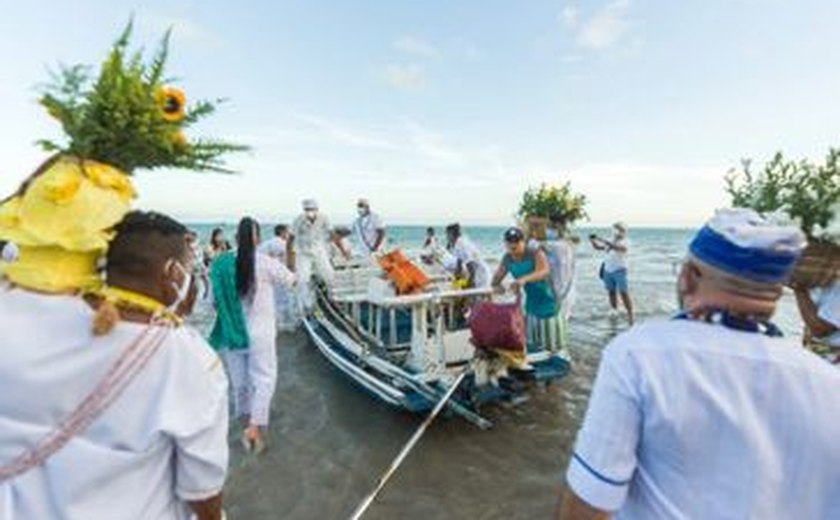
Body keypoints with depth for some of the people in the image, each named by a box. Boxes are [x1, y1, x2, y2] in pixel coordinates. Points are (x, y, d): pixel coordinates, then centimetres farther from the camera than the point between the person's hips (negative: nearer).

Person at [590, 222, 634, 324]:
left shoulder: (625, 242, -6)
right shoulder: (610, 241, 13)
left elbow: (616, 247, -26)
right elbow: (598, 247, 13)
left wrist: (602, 240, -32)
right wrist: (593, 241, -8)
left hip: (619, 270, -6)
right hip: (608, 270, 6)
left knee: (624, 293, -9)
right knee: (611, 292, 11)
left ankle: (630, 315, -7)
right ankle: (614, 311, 24)